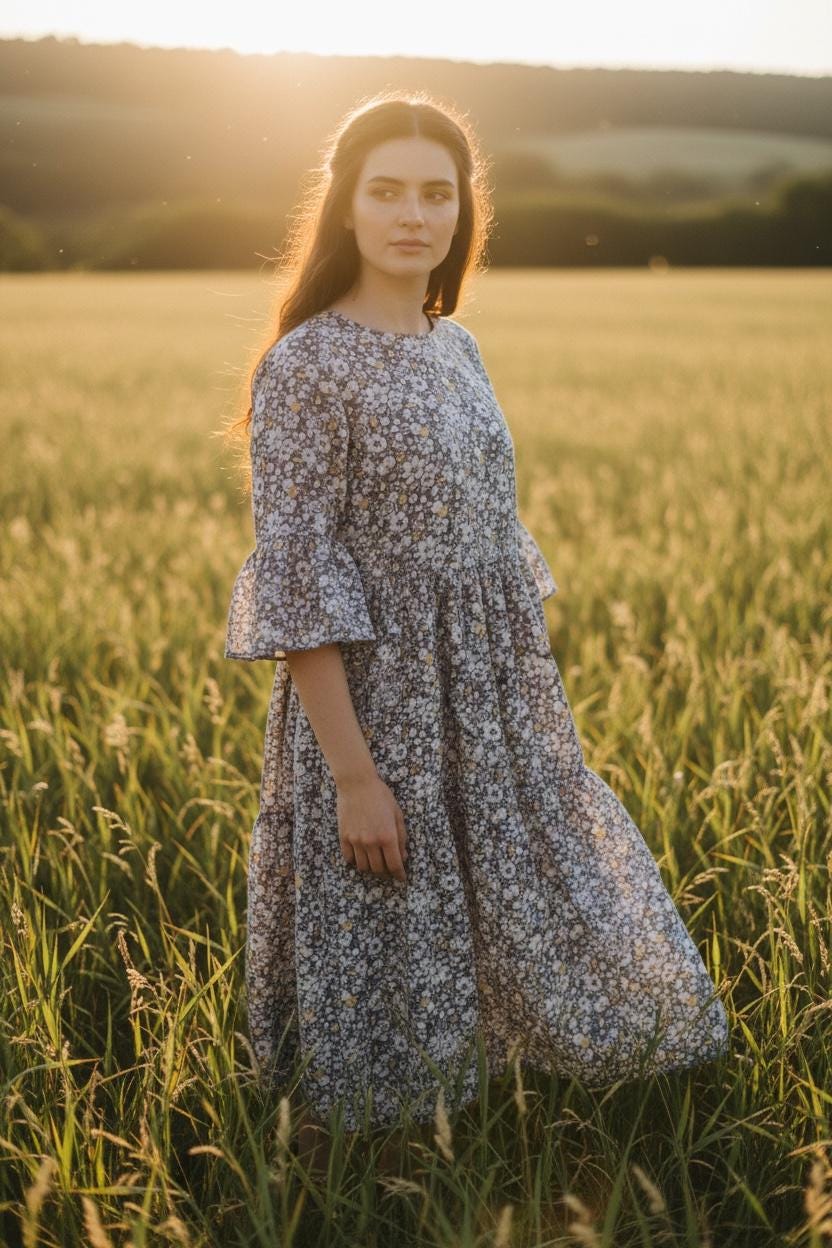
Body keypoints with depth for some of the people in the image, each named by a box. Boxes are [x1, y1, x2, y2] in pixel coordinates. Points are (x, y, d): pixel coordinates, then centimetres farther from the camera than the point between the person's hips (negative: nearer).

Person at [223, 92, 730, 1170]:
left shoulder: (455, 348, 8)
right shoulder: (309, 366, -14)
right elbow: (296, 581, -17)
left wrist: (533, 711, 15)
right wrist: (353, 774, -20)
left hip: (498, 718, 8)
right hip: (380, 716, -8)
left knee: (578, 958, 18)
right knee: (395, 993, 7)